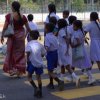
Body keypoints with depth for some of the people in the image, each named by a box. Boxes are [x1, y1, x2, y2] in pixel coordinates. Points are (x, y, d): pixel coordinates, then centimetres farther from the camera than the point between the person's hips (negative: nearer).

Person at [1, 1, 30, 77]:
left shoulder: (9, 16, -10)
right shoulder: (23, 17, -4)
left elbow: (5, 27, -8)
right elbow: (28, 28, 3)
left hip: (12, 36, -2)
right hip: (21, 36, 2)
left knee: (11, 53, 14)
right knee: (20, 53, 12)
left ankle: (12, 69, 11)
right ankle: (19, 71, 15)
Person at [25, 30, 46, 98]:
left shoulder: (29, 43, -3)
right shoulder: (40, 45, 10)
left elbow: (28, 51, -20)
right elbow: (43, 54, 13)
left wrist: (27, 59, -8)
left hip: (32, 62, -4)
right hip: (39, 63, 4)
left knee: (29, 76, 13)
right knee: (38, 77, 13)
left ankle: (36, 88, -6)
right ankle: (40, 93, 16)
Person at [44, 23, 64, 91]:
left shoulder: (47, 37, -15)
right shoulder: (54, 36, 8)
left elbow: (47, 47, -26)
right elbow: (57, 46, 10)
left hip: (50, 54, -8)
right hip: (56, 53, 8)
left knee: (50, 72, -3)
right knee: (51, 70, 22)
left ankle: (59, 81, -21)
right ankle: (51, 84, 28)